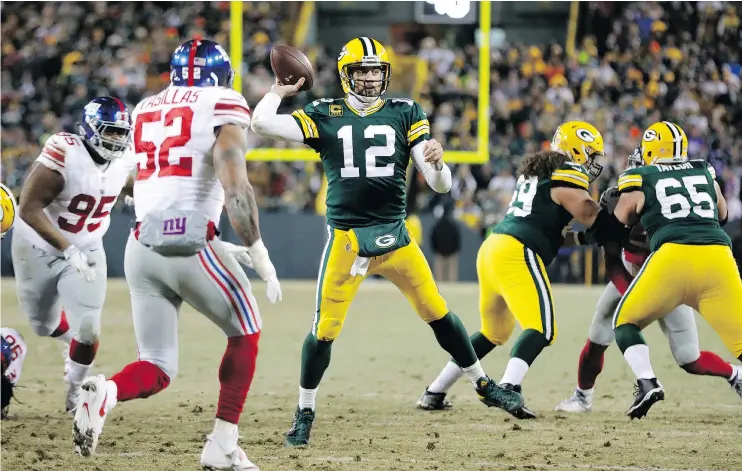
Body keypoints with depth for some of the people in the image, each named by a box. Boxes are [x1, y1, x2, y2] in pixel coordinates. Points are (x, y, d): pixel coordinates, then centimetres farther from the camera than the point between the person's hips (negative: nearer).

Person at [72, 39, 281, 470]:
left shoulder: (146, 110, 19)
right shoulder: (223, 106, -1)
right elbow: (235, 186, -15)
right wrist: (259, 255, -11)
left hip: (143, 245, 5)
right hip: (190, 244, -5)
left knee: (158, 369, 9)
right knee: (246, 333, 19)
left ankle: (108, 392, -24)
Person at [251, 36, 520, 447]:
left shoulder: (405, 114, 4)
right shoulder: (324, 116, 2)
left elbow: (441, 186, -1)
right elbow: (261, 123, -10)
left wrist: (436, 163, -23)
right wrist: (279, 90, 4)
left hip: (394, 236, 1)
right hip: (345, 239, -1)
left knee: (438, 314, 3)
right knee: (324, 330, -5)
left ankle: (483, 385, 20)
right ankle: (305, 414, 10)